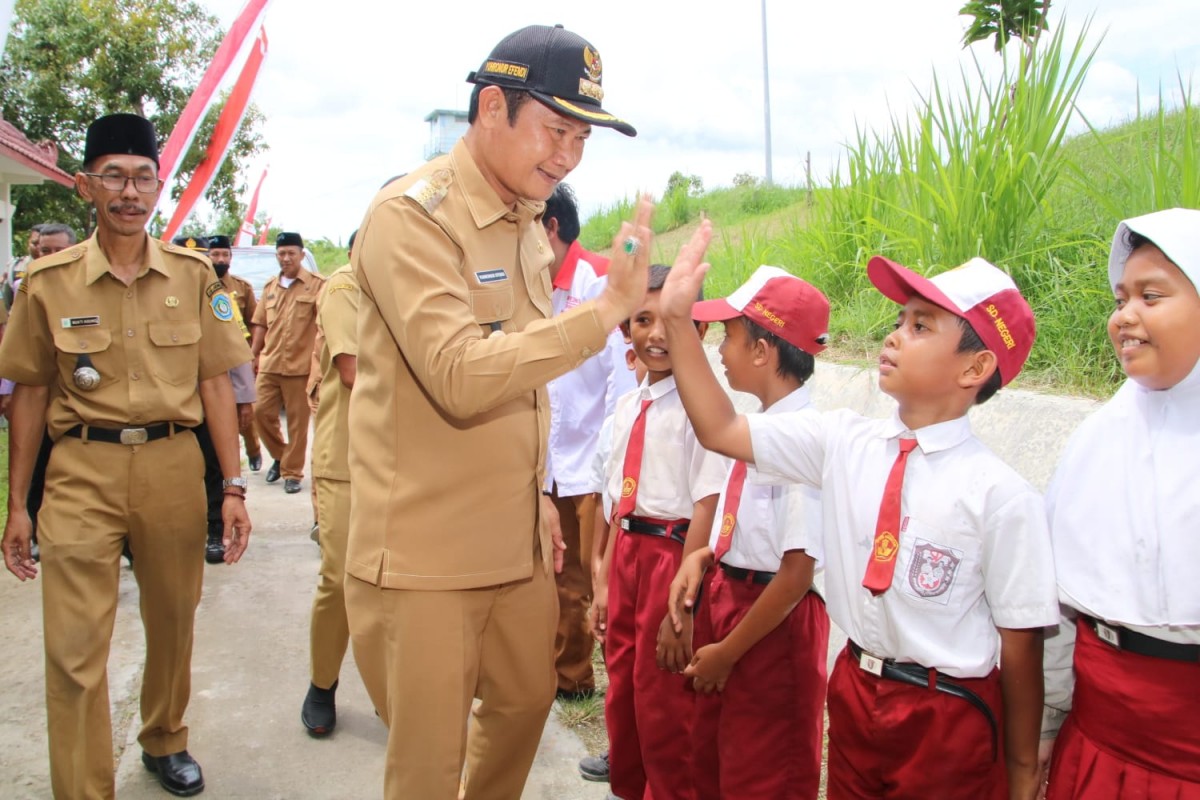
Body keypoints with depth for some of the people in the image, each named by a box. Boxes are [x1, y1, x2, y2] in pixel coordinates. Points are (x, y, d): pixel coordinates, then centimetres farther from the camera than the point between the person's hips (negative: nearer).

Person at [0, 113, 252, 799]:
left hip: (174, 466, 2)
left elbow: (215, 382, 3)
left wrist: (234, 487, -1)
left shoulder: (193, 276, 2)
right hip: (82, 470, -1)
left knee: (173, 621, 16)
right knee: (75, 646, -2)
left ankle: (166, 741, 41)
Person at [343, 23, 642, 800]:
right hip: (423, 553, -7)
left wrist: (538, 494, 16)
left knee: (525, 703, 21)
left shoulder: (529, 225, 9)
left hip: (518, 540, 8)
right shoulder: (410, 215, -16)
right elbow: (461, 378, -28)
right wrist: (605, 309, -28)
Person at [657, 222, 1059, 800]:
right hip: (853, 692, 4)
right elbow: (720, 430, -5)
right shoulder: (843, 442, -5)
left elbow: (1020, 644, -11)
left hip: (949, 720, -4)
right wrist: (678, 319, -13)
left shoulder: (1001, 495, -17)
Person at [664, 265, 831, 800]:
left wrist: (728, 651, -14)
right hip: (725, 600, 8)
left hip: (774, 626, -8)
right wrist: (703, 556, -2)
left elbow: (796, 575, -23)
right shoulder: (760, 425, 1)